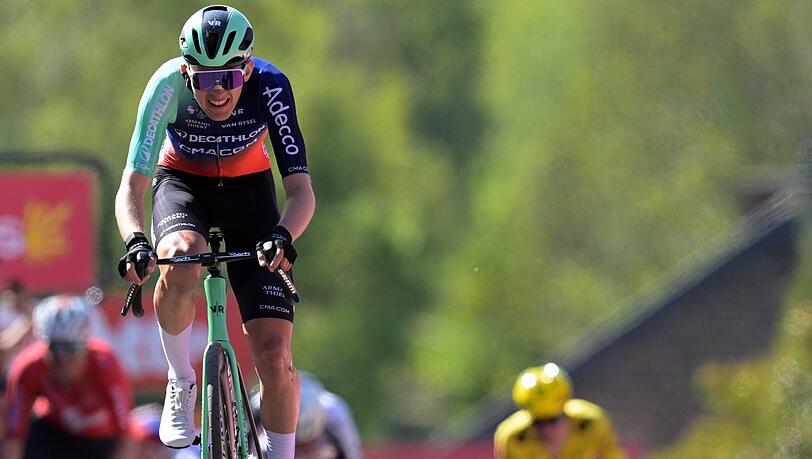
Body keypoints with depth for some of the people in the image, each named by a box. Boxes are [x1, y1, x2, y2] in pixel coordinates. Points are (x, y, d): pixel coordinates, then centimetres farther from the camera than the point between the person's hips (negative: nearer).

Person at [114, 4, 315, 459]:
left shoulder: (270, 86, -30)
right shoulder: (168, 85, -30)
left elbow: (301, 190, -31)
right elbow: (131, 187, -32)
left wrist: (283, 235, -52)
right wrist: (136, 242, -53)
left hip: (247, 186, 0)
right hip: (182, 182, 0)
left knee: (275, 356, -11)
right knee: (180, 264, -37)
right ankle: (181, 383, -12)